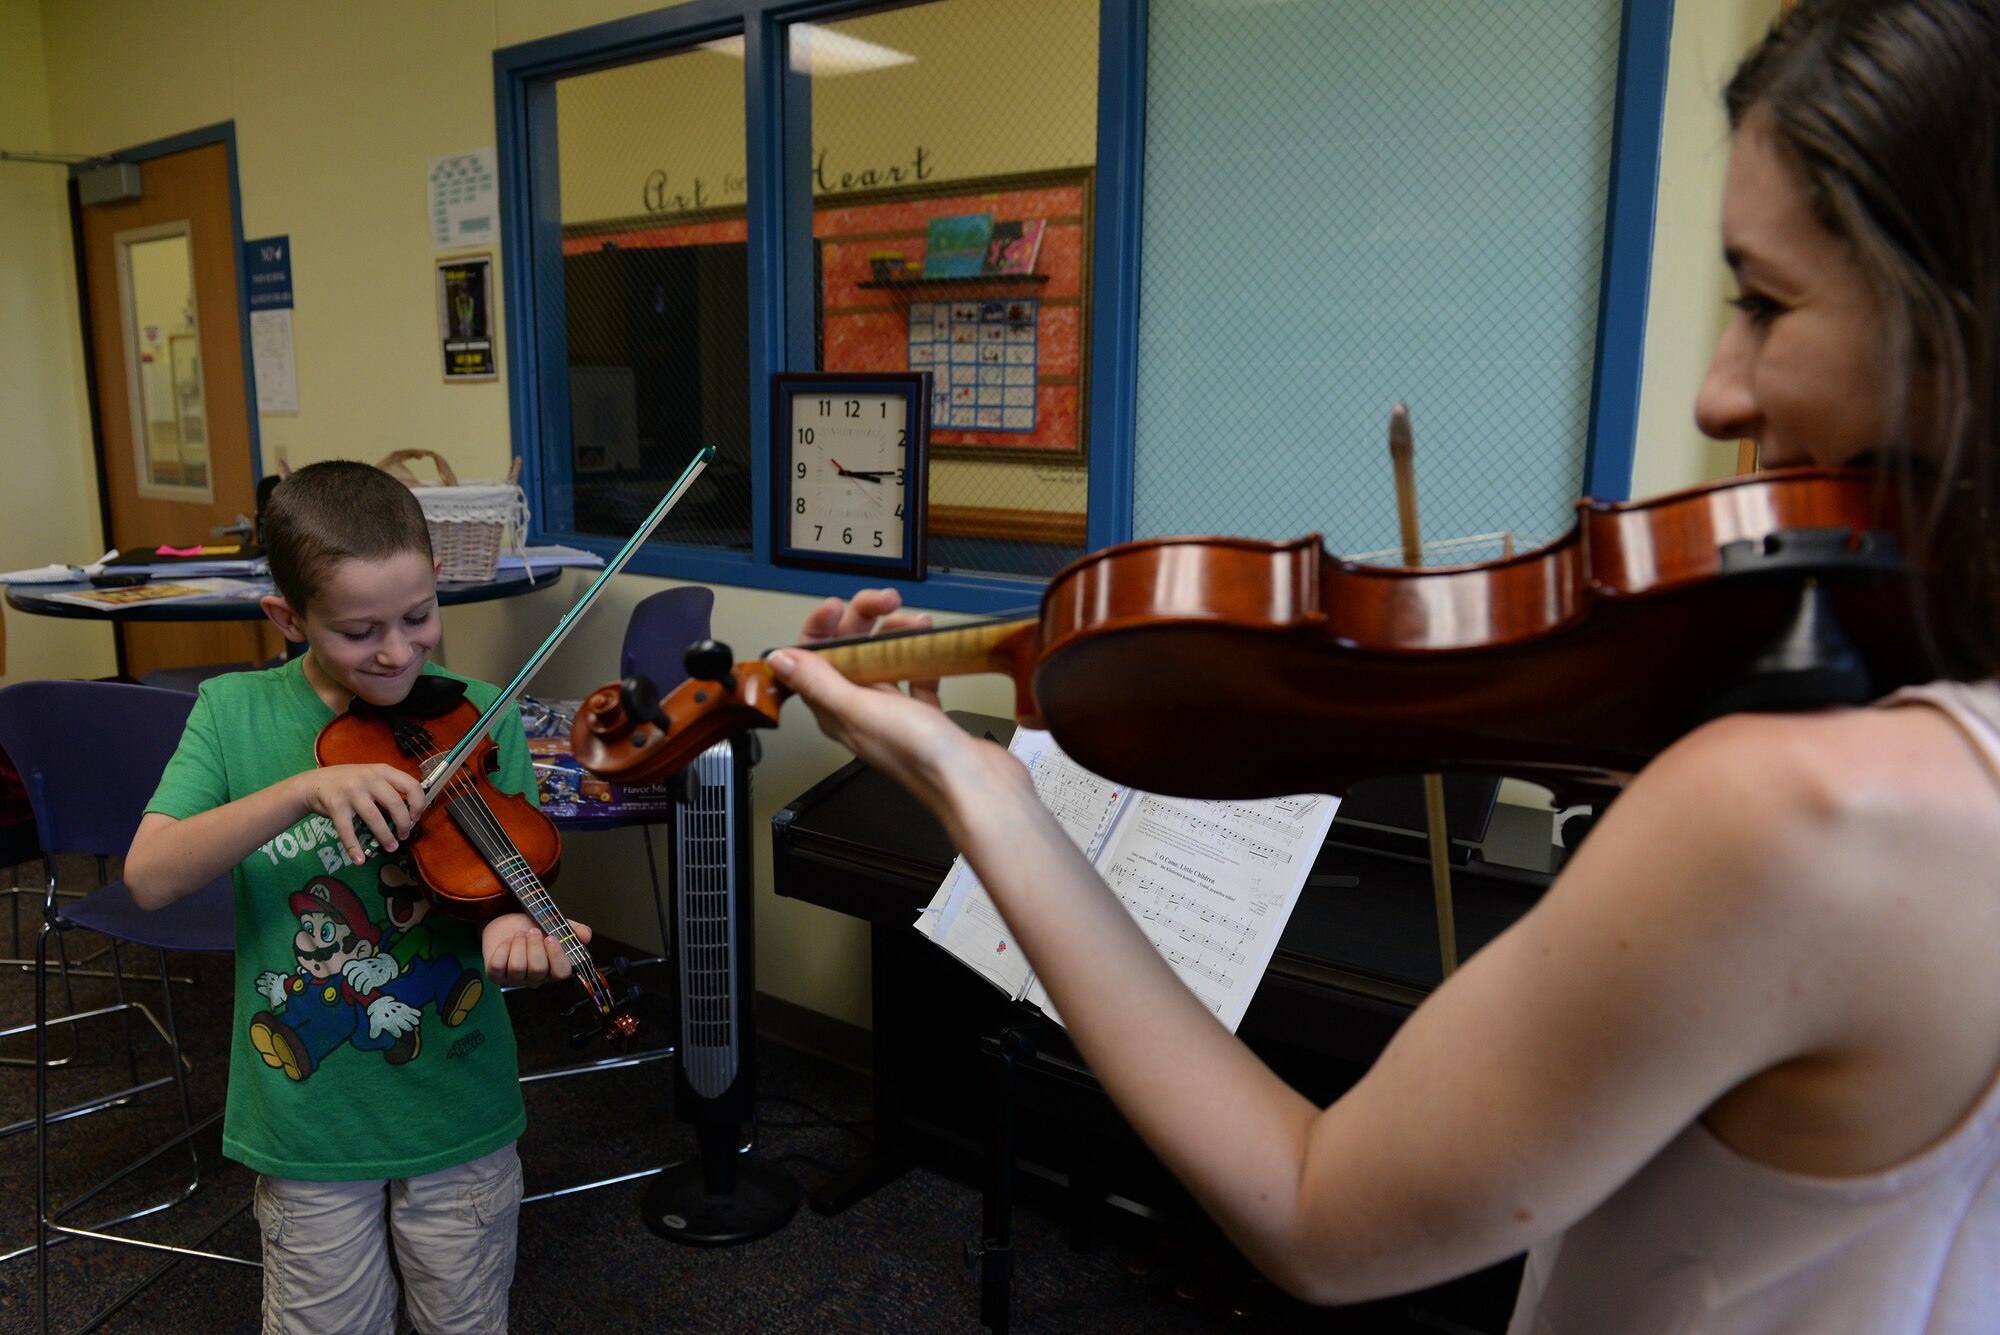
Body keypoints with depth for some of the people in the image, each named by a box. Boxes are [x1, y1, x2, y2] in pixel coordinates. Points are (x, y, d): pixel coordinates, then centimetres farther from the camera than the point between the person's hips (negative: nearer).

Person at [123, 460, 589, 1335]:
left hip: (459, 1108, 0)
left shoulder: (477, 717, -8)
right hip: (308, 1119, 0)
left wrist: (514, 924, -33)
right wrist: (305, 788, -31)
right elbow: (149, 877, -17)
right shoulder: (236, 714, -7)